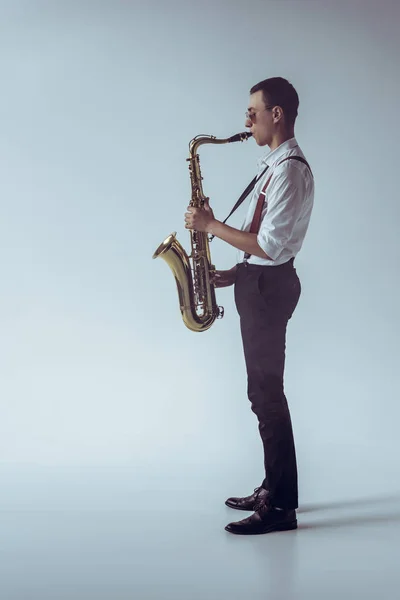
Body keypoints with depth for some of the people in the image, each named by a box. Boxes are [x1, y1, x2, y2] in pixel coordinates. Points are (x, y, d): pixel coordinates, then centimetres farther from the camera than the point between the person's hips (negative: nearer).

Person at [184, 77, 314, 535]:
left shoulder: (289, 170, -17)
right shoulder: (274, 165, 16)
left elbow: (269, 245, -24)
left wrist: (211, 226, -16)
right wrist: (235, 273, 10)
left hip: (268, 287, -11)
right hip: (259, 283, 11)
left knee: (266, 394, -6)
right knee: (264, 392, 15)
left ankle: (282, 506, 3)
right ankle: (273, 488, 25)